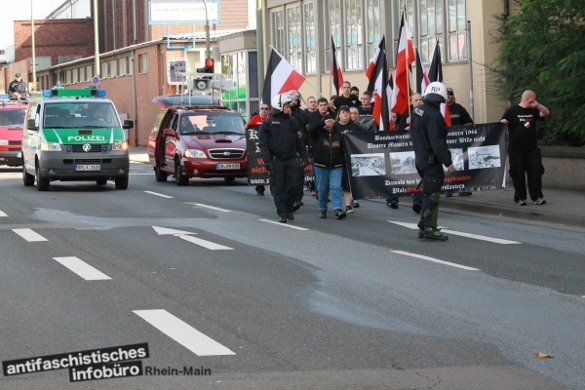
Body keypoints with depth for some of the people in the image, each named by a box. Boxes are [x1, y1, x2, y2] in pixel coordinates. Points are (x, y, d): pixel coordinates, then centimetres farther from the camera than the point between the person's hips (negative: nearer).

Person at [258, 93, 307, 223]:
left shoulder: (293, 121, 8)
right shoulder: (268, 123, -3)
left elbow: (299, 140, 12)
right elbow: (262, 143, -6)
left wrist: (303, 155, 5)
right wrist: (267, 160, -14)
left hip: (291, 159, 3)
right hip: (277, 161, -3)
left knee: (294, 185, -1)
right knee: (279, 188, 0)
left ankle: (288, 208, 18)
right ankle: (282, 213, 6)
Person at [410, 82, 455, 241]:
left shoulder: (417, 111, 7)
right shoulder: (434, 115, -21)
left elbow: (414, 134, 18)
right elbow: (437, 142, -26)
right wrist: (447, 161, -23)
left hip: (420, 158, 9)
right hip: (431, 160, -9)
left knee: (429, 193, 17)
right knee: (432, 193, -3)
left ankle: (424, 226, 21)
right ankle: (429, 227, -2)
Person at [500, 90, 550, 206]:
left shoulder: (533, 111, 13)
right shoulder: (512, 111, -1)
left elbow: (546, 113, 7)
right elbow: (501, 125, -1)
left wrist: (537, 105, -8)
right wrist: (503, 122, -25)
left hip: (532, 149, 4)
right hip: (516, 150, -4)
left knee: (536, 172, -3)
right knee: (518, 173, 0)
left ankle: (537, 196, 2)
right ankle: (520, 198, 8)